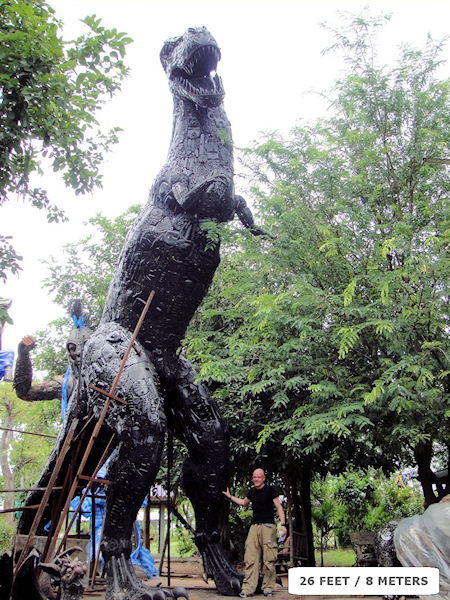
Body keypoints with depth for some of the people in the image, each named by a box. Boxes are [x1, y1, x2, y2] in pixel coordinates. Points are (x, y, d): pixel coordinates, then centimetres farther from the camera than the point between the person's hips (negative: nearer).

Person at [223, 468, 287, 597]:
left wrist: (283, 525, -10)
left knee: (269, 559, -4)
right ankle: (248, 588, -1)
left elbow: (279, 507, -1)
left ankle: (268, 588, 7)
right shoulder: (251, 492, 15)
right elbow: (244, 503, 35)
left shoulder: (270, 490, 0)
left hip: (268, 526, -4)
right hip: (254, 526, 5)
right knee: (251, 559, -2)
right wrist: (230, 497, 31)